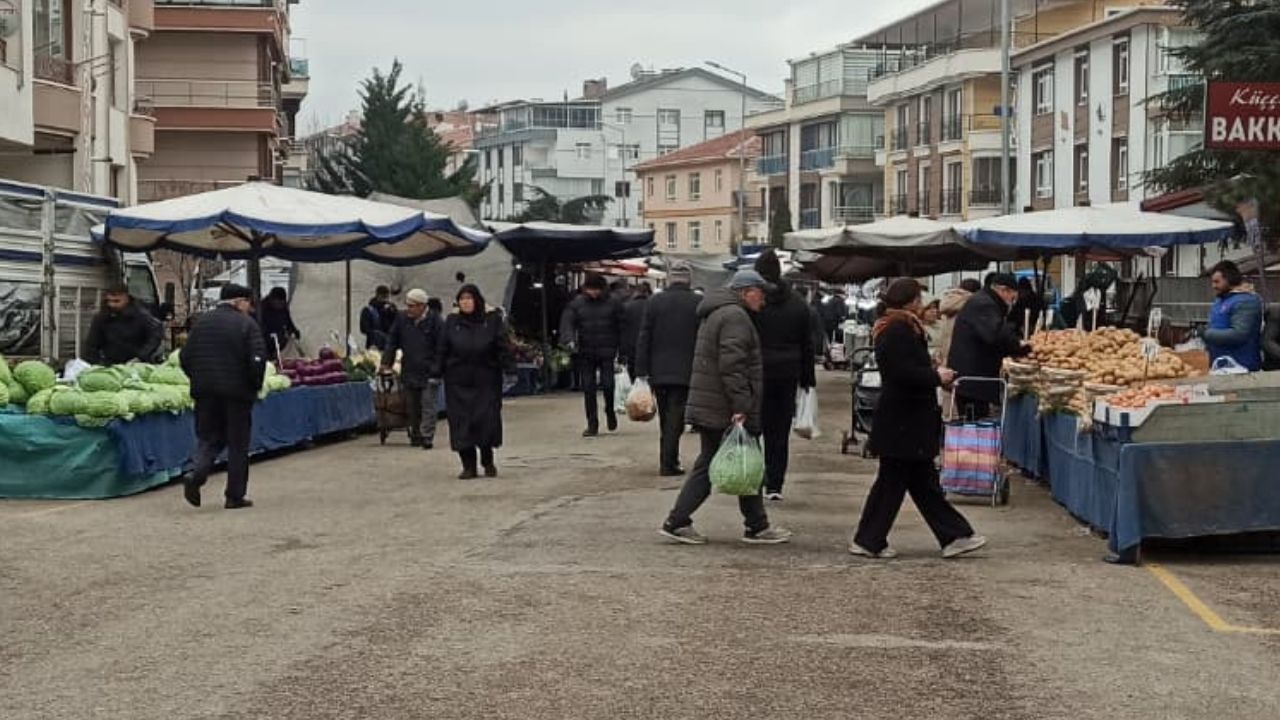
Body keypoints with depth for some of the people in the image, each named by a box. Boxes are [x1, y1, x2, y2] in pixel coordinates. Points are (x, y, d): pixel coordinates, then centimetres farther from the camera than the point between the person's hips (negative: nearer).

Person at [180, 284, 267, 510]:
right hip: (237, 391, -4)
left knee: (208, 438, 14)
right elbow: (257, 359, -14)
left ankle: (196, 476, -11)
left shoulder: (200, 322, 9)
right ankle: (235, 496, 7)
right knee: (238, 444, 6)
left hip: (205, 391, 4)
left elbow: (185, 357, 8)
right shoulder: (246, 324, -7)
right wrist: (255, 385, -1)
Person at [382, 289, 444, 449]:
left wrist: (438, 369, -11)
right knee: (412, 407, 10)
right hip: (409, 373, 4)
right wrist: (387, 362, 7)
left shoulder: (435, 321, -8)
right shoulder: (402, 319, 4)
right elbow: (392, 342, 12)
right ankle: (415, 436, 20)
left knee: (428, 406, -7)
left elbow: (442, 348, -6)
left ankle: (427, 437, -7)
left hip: (429, 374, -4)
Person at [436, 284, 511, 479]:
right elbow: (442, 350, 7)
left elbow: (503, 347, 1)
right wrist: (438, 372, -1)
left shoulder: (492, 321, 3)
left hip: (485, 382, -2)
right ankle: (469, 466, 7)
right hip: (458, 383, 2)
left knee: (486, 420, -3)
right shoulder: (451, 322, 8)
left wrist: (504, 365, -11)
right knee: (461, 423, -2)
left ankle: (488, 462, 18)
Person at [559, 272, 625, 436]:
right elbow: (567, 322, -4)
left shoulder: (612, 303, 2)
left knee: (607, 384, -9)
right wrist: (570, 339, -23)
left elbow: (621, 326, 5)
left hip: (607, 353, -2)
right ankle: (592, 424, 10)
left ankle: (610, 411, 21)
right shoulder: (576, 304, 4)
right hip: (585, 353, 2)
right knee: (588, 389, 2)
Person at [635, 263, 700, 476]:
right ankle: (668, 464, -5)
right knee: (675, 420, -1)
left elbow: (643, 339, 0)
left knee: (665, 420, 15)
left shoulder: (653, 302, 1)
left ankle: (667, 461, 22)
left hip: (659, 372, 3)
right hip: (685, 372, -2)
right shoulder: (699, 303, -4)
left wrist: (641, 372, 3)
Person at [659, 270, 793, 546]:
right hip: (726, 409, -10)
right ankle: (757, 527, 9)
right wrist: (741, 406, -25)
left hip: (706, 407, 10)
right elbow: (732, 365, -23)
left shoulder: (715, 314, 21)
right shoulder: (735, 316, -14)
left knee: (707, 465, 11)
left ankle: (677, 522, 7)